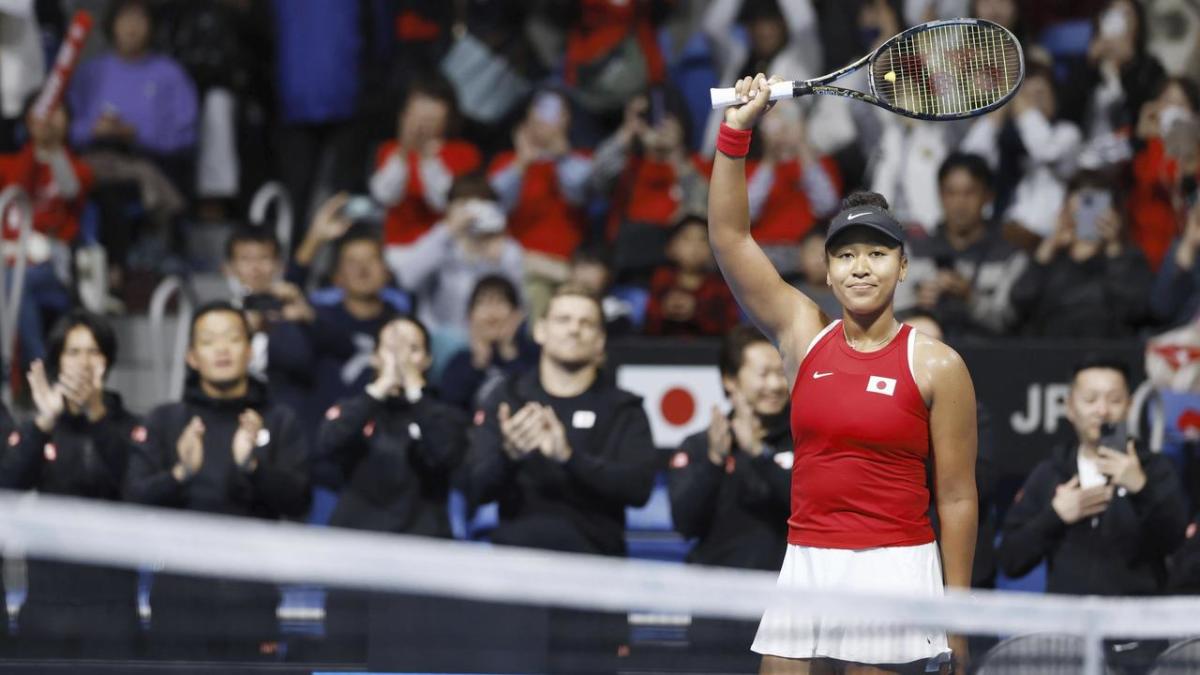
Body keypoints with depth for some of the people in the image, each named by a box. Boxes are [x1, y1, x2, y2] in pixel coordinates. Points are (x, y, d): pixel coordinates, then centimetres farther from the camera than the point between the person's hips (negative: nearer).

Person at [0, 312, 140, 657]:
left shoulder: (128, 430, 5)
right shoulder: (34, 431, 8)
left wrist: (97, 415, -29)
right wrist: (43, 422, -25)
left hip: (111, 599, -1)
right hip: (46, 599, 1)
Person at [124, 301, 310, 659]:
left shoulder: (279, 422, 9)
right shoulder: (164, 421, 10)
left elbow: (298, 500, -3)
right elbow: (135, 497, 0)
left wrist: (253, 465, -22)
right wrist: (180, 473, -20)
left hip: (252, 599, 0)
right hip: (180, 595, 0)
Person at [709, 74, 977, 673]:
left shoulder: (936, 367, -1)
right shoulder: (802, 335, 9)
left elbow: (957, 497, -1)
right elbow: (729, 236, 6)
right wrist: (737, 131, -2)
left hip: (892, 575, -4)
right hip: (804, 565, 4)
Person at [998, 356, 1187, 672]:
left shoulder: (1154, 470, 4)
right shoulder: (1048, 475, 10)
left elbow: (1176, 540, -13)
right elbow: (1011, 561, 6)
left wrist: (1142, 489, -28)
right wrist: (1054, 516, -8)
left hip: (1136, 646, -2)